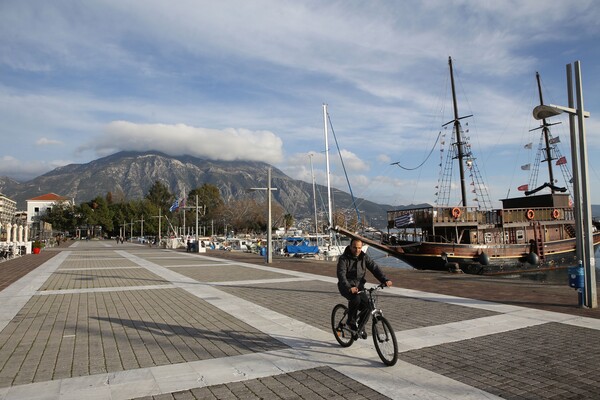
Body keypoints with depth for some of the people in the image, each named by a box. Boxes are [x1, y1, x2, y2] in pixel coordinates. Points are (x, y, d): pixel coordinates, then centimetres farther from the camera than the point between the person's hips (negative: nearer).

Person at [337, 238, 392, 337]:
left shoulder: (364, 257, 0)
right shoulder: (344, 258, -14)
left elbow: (374, 268, -10)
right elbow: (341, 275, -26)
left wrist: (385, 280, -26)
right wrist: (349, 288, -42)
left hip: (359, 286, 5)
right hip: (346, 287, -4)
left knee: (366, 304, -15)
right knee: (356, 299, -32)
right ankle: (351, 322, -8)